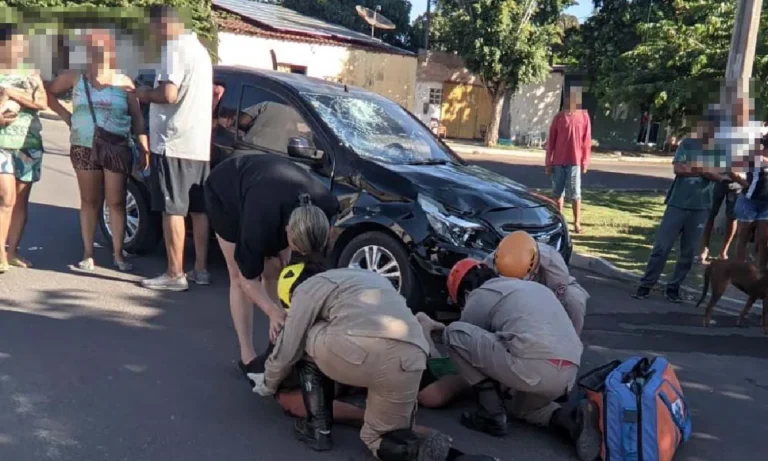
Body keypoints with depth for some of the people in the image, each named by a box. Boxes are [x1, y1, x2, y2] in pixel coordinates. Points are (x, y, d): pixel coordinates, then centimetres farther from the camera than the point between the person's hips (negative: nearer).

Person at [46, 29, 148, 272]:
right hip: (84, 149, 1)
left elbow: (137, 118, 1)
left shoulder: (124, 82, 1)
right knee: (89, 201, 8)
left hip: (117, 151, -1)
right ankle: (88, 254, 15)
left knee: (116, 202, 2)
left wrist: (144, 149, -5)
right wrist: (66, 116, 5)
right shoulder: (75, 78, 5)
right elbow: (49, 92, 18)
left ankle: (118, 254, 11)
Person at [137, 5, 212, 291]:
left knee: (173, 210, -5)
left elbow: (168, 95, -21)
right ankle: (200, 270, 16)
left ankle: (175, 275, -1)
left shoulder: (175, 47, -10)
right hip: (199, 143, 9)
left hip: (174, 143, -9)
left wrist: (145, 94, -3)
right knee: (199, 209, 10)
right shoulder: (199, 49, 19)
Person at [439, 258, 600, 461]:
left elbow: (467, 338, 22)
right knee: (523, 407, 38)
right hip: (568, 374, 8)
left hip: (535, 367, -8)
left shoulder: (480, 295, 11)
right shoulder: (531, 287, 32)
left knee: (453, 333, 6)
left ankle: (491, 414, 7)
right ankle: (572, 420, 8)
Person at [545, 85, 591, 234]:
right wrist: (548, 162, 1)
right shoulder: (558, 117, 4)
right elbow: (551, 141, 5)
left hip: (575, 161, -2)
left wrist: (585, 162, -3)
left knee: (575, 193, 0)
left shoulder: (584, 117, 1)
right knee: (557, 192, 7)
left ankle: (577, 222, 6)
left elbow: (586, 141, 2)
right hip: (558, 161, 2)